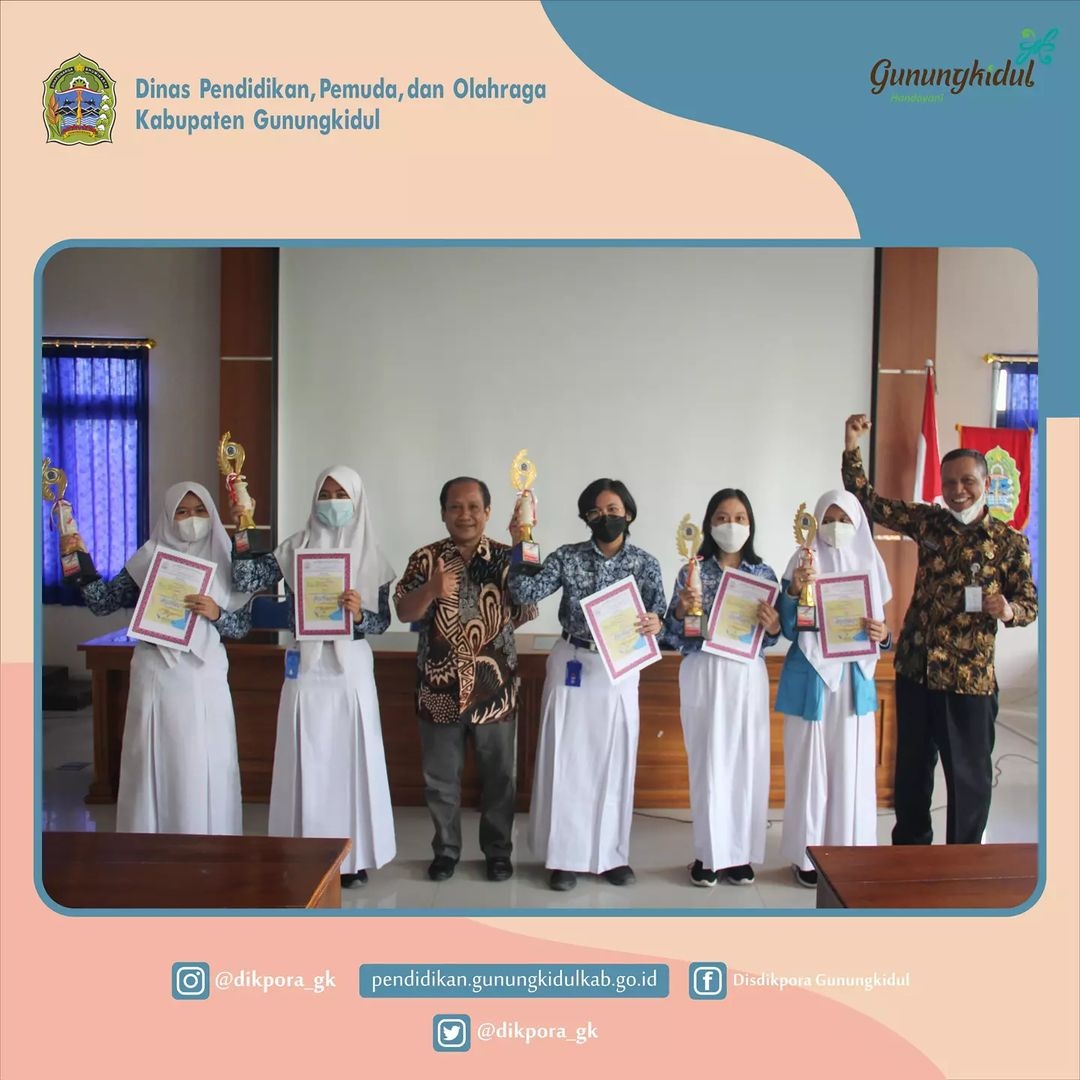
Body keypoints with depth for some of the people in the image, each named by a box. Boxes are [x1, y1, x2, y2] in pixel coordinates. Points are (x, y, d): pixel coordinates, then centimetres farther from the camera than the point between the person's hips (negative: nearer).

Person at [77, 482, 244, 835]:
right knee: (155, 765, 4)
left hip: (205, 679, 0)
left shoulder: (224, 561, 5)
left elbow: (242, 625, 4)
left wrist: (215, 613, -15)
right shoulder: (148, 559, 6)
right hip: (157, 678, 0)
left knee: (206, 769, 2)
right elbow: (102, 604, 2)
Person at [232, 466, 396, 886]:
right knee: (307, 760, 4)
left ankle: (353, 855, 19)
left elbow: (383, 620, 0)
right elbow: (246, 580, -8)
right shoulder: (295, 548, 4)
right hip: (306, 668, 0)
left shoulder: (369, 554, 3)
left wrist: (359, 614, -19)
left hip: (351, 668, 0)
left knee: (350, 757, 5)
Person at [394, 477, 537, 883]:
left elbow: (528, 610, -5)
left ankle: (498, 849, 27)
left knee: (499, 773, 10)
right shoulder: (426, 557, 0)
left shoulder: (507, 557, 0)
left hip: (494, 685, 0)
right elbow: (403, 611, -8)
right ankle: (445, 849, 29)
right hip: (440, 685, 0)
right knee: (440, 775, 11)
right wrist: (432, 590, -27)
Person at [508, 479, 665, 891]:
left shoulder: (645, 563, -1)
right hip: (570, 665, 0)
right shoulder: (567, 557, -2)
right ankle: (567, 855, 16)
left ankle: (612, 853, 24)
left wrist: (654, 623, -31)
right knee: (566, 759, 4)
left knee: (614, 761, 9)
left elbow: (658, 614, -9)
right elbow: (525, 593, -12)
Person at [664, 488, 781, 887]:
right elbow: (672, 636, -1)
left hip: (748, 676, 2)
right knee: (708, 762, 2)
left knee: (748, 761, 5)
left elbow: (770, 638, 8)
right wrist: (681, 609, -20)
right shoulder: (692, 572, -1)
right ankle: (709, 854, 16)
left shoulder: (763, 573, 5)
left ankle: (740, 854, 20)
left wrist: (772, 624, -14)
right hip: (704, 674, -2)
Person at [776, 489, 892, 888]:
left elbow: (880, 626, 12)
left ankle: (850, 851, 21)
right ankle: (807, 853, 12)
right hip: (811, 678, -3)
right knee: (810, 764, 1)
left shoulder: (870, 563, 7)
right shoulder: (804, 561, -4)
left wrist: (883, 635, -10)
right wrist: (793, 590, -26)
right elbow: (789, 629, -9)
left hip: (856, 678, 3)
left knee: (852, 766, 8)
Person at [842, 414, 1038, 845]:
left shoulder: (1010, 542, -3)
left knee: (969, 773, 7)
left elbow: (1030, 604, 1)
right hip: (914, 668, 3)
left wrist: (1007, 610, -22)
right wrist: (851, 447, -6)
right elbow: (869, 502, 5)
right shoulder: (928, 522, 4)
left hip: (970, 677, -3)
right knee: (911, 766, 15)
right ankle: (909, 851, 32)